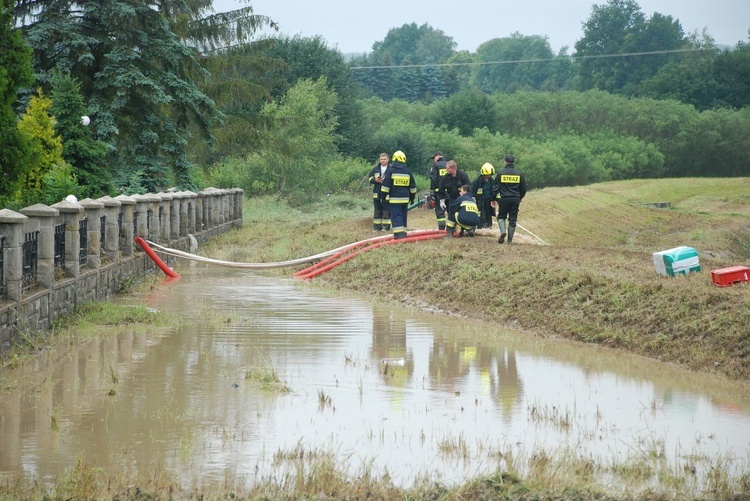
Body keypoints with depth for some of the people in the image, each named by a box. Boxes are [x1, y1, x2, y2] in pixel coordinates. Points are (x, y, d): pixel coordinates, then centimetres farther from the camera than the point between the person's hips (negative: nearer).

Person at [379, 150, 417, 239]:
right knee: (403, 216, 14)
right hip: (405, 198, 5)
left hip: (394, 199, -5)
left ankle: (399, 233, -18)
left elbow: (385, 185, -8)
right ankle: (403, 233, 17)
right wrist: (412, 197, 24)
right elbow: (413, 186, 15)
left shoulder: (390, 170, -6)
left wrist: (383, 196, -2)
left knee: (396, 216, -6)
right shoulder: (408, 171, 9)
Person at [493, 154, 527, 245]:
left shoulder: (501, 173, -5)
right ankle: (510, 240, 6)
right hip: (515, 199, 2)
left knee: (501, 216, 15)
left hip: (504, 199, -2)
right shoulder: (519, 174, 3)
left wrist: (494, 198, 9)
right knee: (512, 220, 7)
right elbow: (523, 189, 10)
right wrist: (520, 198, 26)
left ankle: (503, 231, -13)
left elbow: (496, 187, -4)